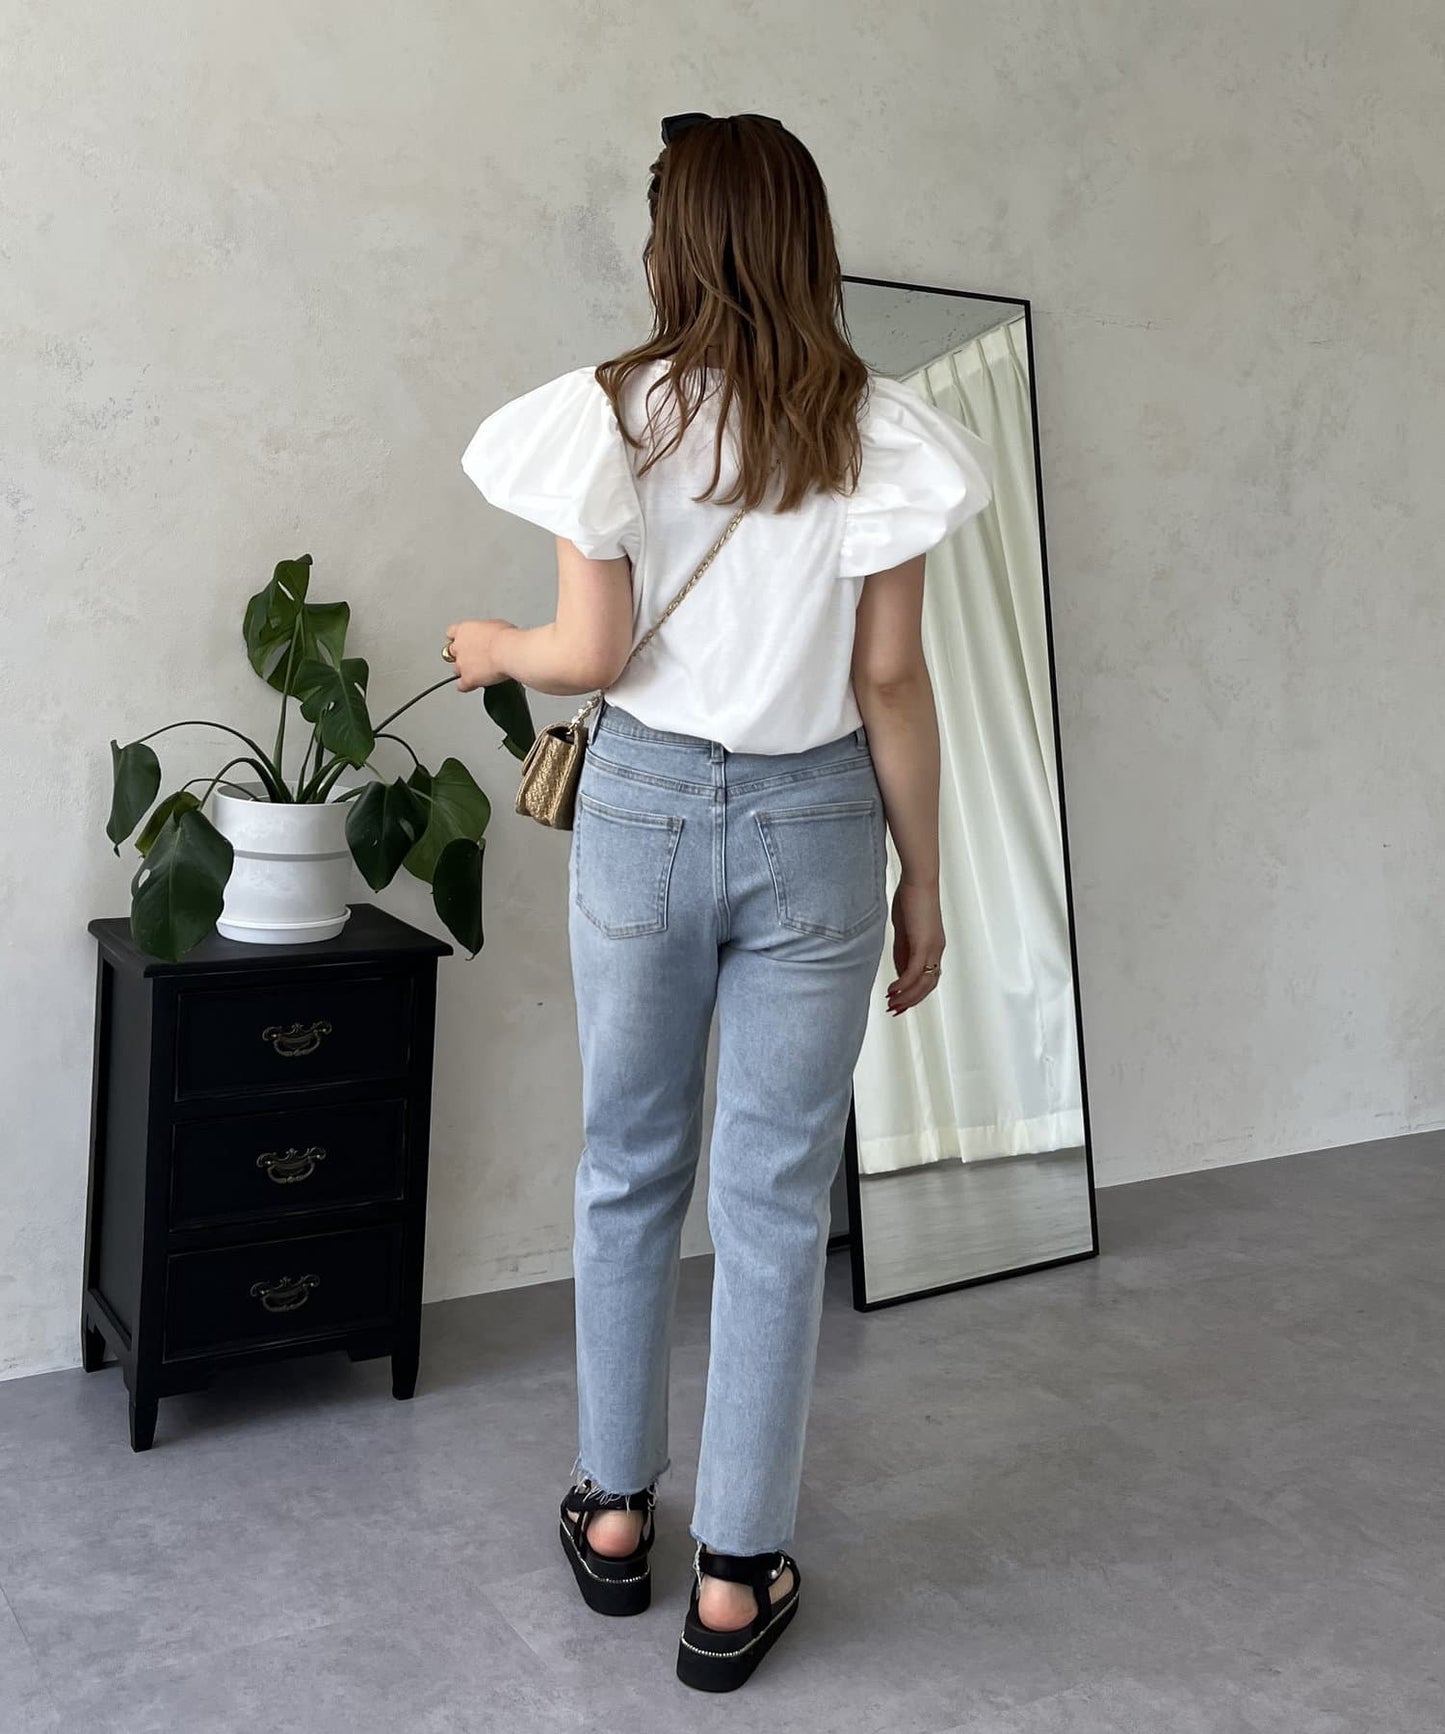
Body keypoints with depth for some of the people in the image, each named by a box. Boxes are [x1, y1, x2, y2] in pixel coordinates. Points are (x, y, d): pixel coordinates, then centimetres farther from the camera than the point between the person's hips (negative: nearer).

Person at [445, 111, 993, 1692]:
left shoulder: (612, 414, -6)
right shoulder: (875, 433, -5)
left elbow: (590, 653, -9)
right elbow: (889, 682, -5)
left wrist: (493, 646, 14)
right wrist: (922, 878, 4)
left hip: (643, 806, 1)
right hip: (813, 823, 0)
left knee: (629, 1169, 17)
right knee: (776, 1199, 8)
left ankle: (614, 1510, 32)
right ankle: (735, 1575, 18)